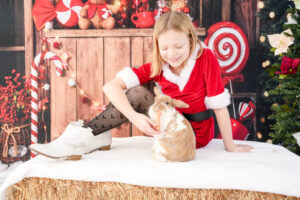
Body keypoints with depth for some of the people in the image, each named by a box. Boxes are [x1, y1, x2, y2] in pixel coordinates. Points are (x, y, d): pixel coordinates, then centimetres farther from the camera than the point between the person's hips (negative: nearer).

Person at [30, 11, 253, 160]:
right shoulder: (157, 66, -13)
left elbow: (219, 103, -19)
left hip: (196, 133, -4)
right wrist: (135, 117, -40)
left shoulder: (206, 58, -22)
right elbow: (111, 86, -23)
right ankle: (91, 136, -13)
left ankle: (89, 136, -22)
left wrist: (230, 146, -14)